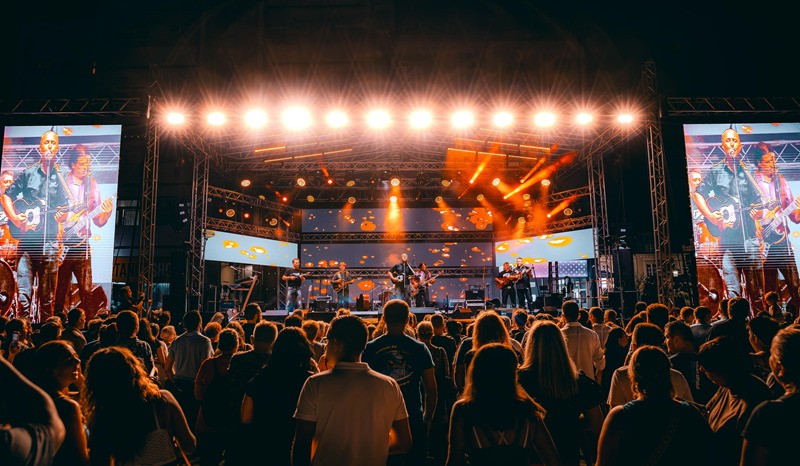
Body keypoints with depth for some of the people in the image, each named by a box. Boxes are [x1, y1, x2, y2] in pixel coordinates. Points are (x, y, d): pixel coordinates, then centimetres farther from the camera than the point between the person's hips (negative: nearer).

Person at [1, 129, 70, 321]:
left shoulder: (60, 179, 9)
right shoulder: (28, 173, 8)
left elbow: (65, 210, 10)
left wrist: (61, 216, -13)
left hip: (49, 242, 0)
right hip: (26, 240, 0)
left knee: (47, 295, 4)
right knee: (24, 292, -4)